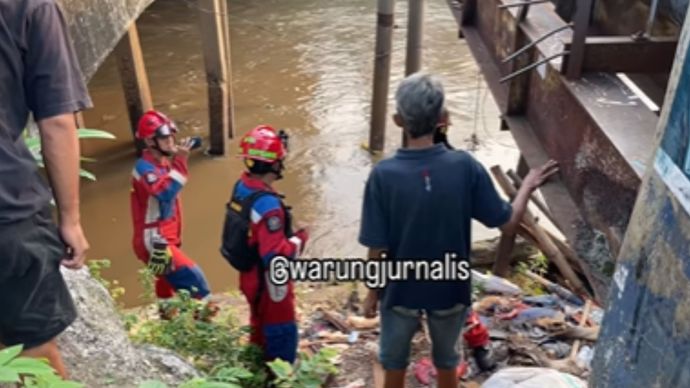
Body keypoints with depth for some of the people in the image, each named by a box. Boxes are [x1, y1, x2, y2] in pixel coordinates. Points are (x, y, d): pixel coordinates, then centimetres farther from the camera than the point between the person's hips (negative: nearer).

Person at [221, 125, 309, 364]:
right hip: (268, 282, -9)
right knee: (283, 335, 8)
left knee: (260, 330, 27)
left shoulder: (241, 186, -5)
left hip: (250, 276, 9)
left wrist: (287, 234, 5)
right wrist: (300, 239, -16)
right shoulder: (267, 203, -32)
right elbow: (276, 257, -31)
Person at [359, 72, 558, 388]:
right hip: (450, 289, 2)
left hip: (401, 290, -1)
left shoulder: (384, 175, -23)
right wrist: (528, 186, 9)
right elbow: (508, 222, -9)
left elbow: (377, 249, -17)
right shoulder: (465, 166, -19)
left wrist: (373, 292, 1)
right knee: (446, 360, 27)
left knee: (394, 362, 25)